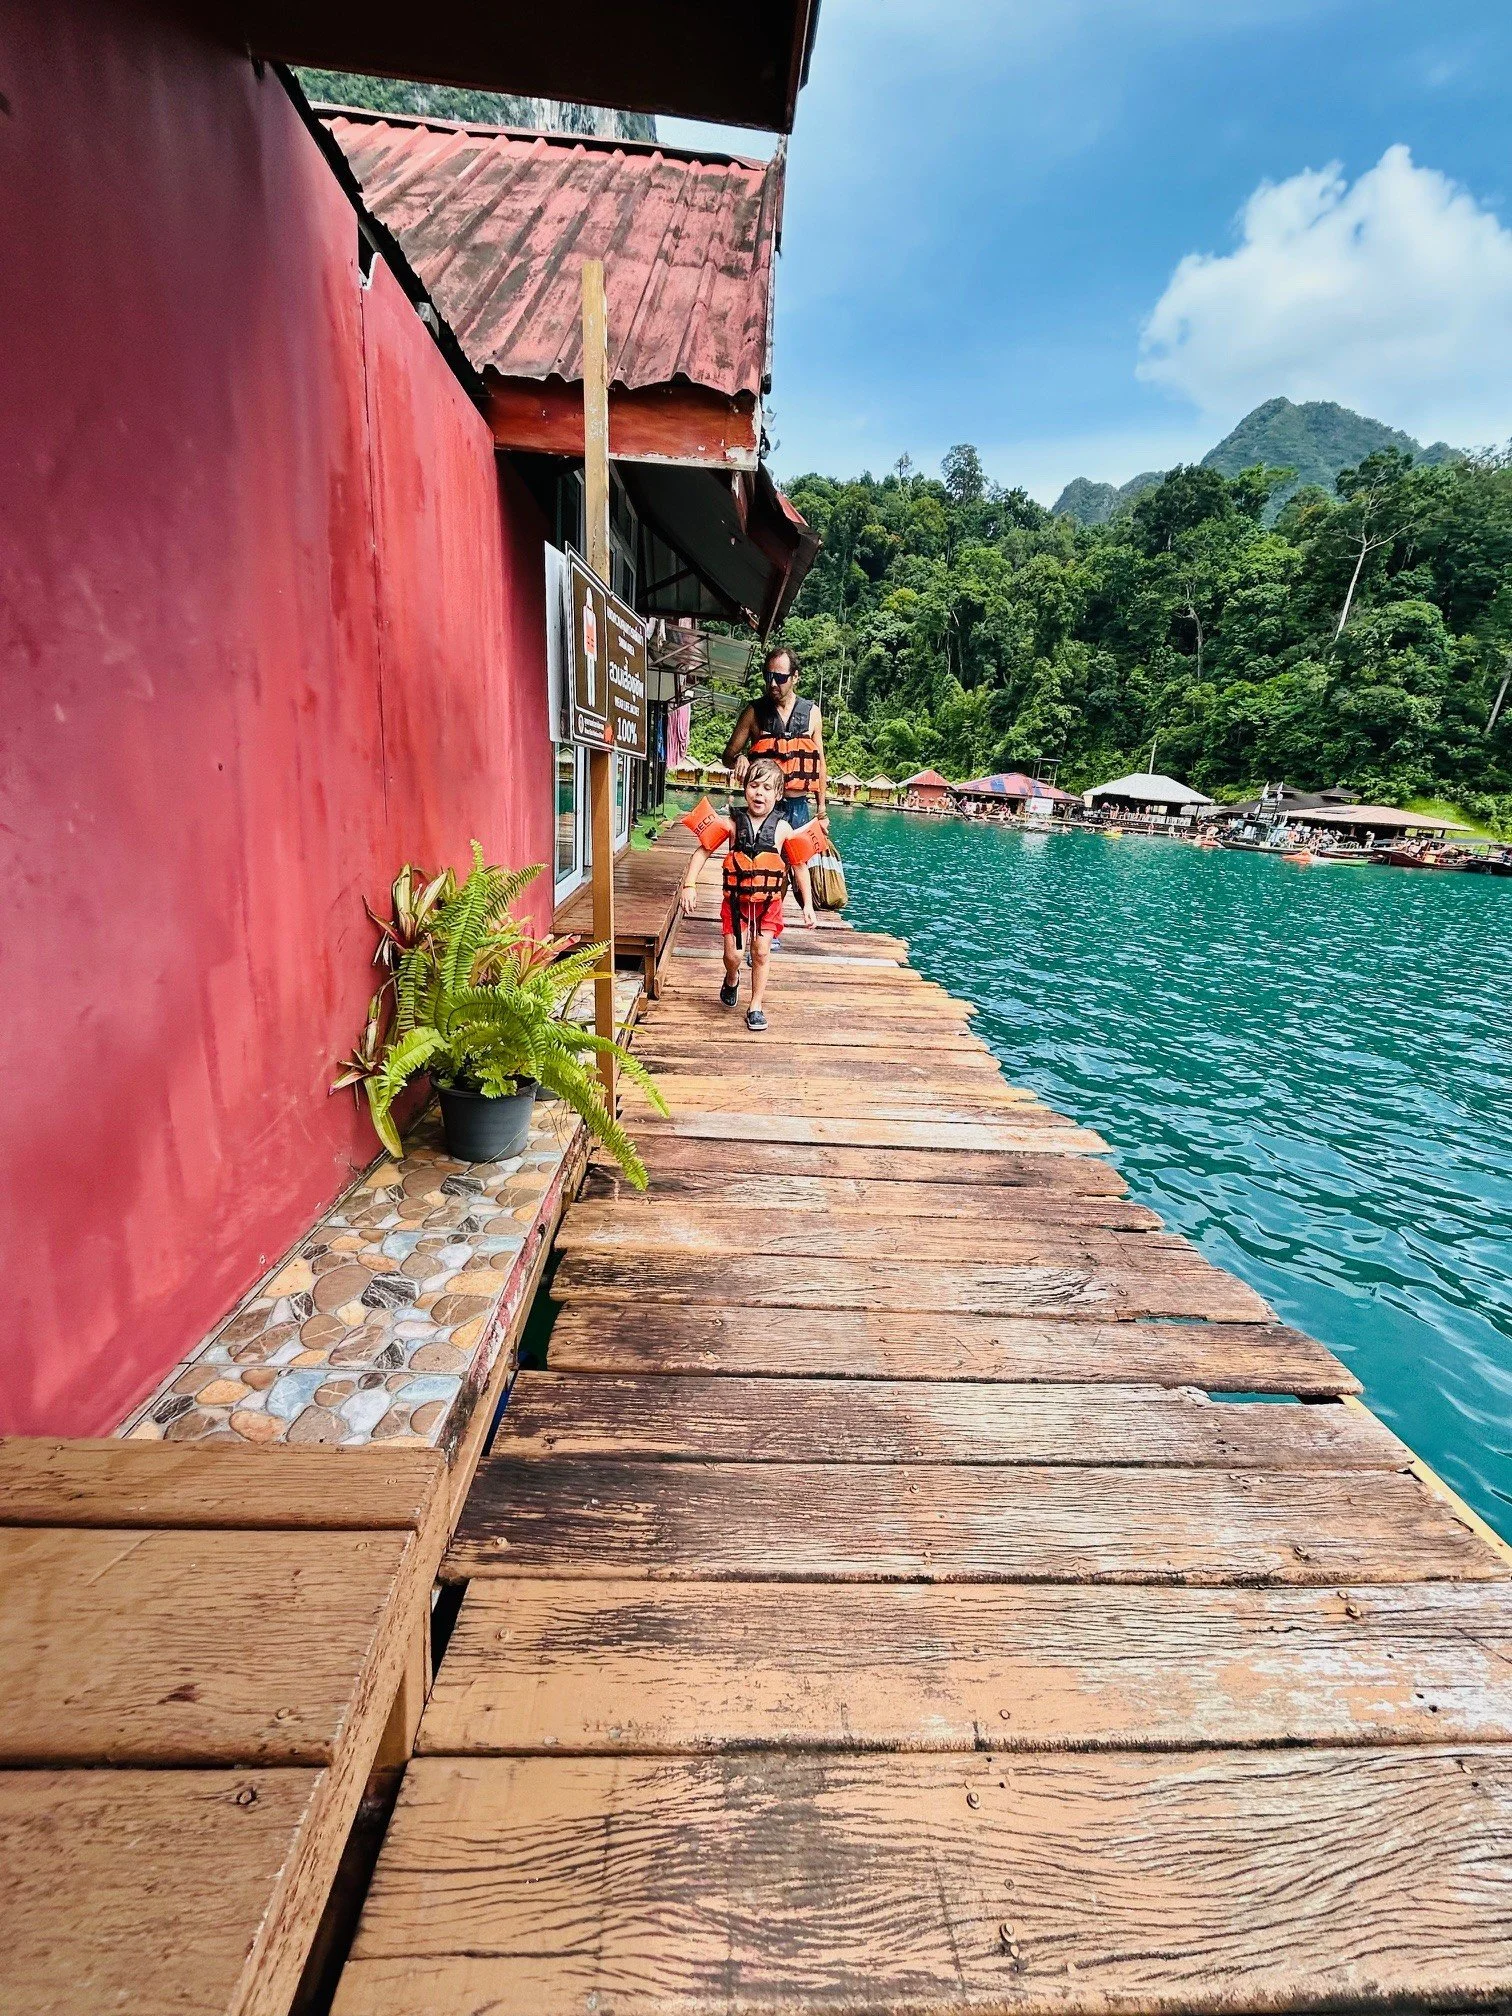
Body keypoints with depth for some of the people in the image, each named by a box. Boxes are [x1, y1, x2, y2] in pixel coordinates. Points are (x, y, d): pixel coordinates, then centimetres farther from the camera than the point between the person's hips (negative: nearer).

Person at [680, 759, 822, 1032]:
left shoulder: (782, 829, -6)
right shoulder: (733, 824, -8)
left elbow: (799, 866, 3)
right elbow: (703, 852, -3)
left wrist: (807, 904, 1)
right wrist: (689, 885, -13)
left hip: (768, 902, 0)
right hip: (736, 900, 0)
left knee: (761, 953, 0)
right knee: (732, 954, 1)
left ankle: (756, 1007, 15)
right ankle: (732, 979, 38)